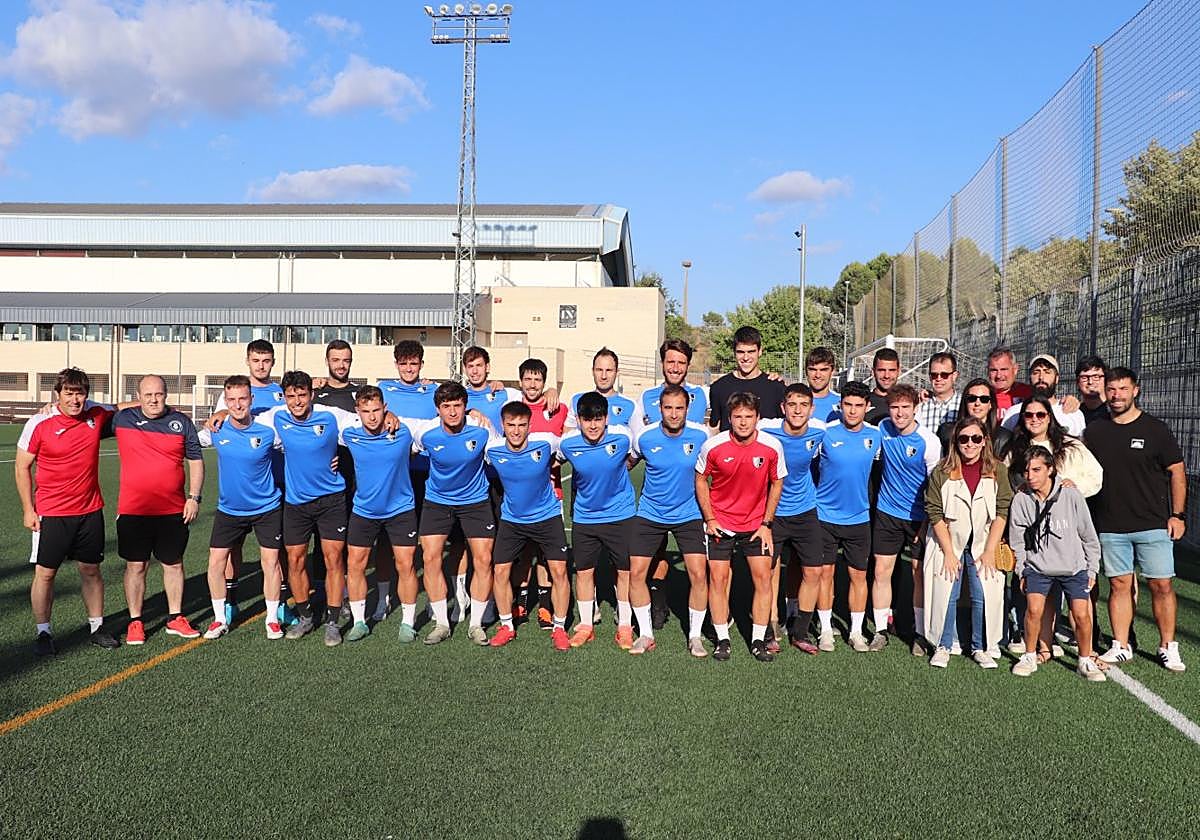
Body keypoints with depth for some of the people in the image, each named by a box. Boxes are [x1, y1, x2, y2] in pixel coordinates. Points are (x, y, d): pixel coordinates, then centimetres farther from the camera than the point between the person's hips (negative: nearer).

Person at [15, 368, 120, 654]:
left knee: (91, 570, 11)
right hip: (51, 513, -3)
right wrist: (28, 509, -5)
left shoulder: (96, 414, -2)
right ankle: (43, 632, 18)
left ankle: (97, 627, 23)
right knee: (45, 573, 4)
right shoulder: (39, 424, -10)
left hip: (90, 510, 3)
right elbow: (22, 467, -2)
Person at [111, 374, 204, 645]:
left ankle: (175, 619, 23)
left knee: (174, 564, 10)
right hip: (132, 510, -1)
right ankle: (135, 622, 18)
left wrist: (194, 497, 0)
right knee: (136, 565, 6)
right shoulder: (121, 419, 1)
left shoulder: (181, 422, 2)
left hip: (174, 511, 1)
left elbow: (196, 460, 6)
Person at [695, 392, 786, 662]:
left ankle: (758, 642, 11)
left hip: (756, 523, 1)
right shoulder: (712, 446, -15)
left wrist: (766, 523, -2)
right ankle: (722, 640, 15)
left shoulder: (772, 446, -13)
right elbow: (701, 479, 1)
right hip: (720, 523, -1)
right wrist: (709, 518, -5)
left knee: (763, 577, -2)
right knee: (718, 578, 1)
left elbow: (776, 483, 2)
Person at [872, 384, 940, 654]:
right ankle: (880, 630, 14)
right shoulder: (882, 429, -3)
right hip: (887, 512, 3)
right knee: (881, 571, 3)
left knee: (920, 574, 4)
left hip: (919, 517, -3)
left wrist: (928, 523, -10)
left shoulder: (929, 442, -14)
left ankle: (920, 634, 16)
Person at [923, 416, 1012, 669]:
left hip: (983, 546, 1)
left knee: (984, 597, -3)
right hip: (949, 544, -1)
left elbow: (1002, 512, -3)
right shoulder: (941, 472, -6)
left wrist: (989, 551, -8)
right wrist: (949, 552, -10)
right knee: (946, 595, -1)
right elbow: (935, 514, -6)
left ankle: (981, 648, 15)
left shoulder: (997, 471, -2)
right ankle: (943, 646, 15)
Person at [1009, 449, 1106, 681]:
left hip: (1073, 566, 0)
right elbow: (1017, 541, 5)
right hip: (1037, 566, 0)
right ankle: (1029, 657, 4)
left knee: (1081, 614, -9)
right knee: (1034, 609, -17)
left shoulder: (1071, 495, -10)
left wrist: (1092, 570, 5)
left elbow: (1089, 537, 1)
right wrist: (1022, 572, 4)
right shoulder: (1021, 500, -7)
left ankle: (1086, 661, 15)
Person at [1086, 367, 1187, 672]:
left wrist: (1178, 514, -2)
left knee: (1161, 585, 0)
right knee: (1119, 584, 6)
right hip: (1110, 527, 2)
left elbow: (1177, 472, 4)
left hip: (1153, 524, -2)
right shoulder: (1094, 431, 7)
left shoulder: (1155, 429, 1)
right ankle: (1121, 646, 15)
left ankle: (1168, 647, 14)